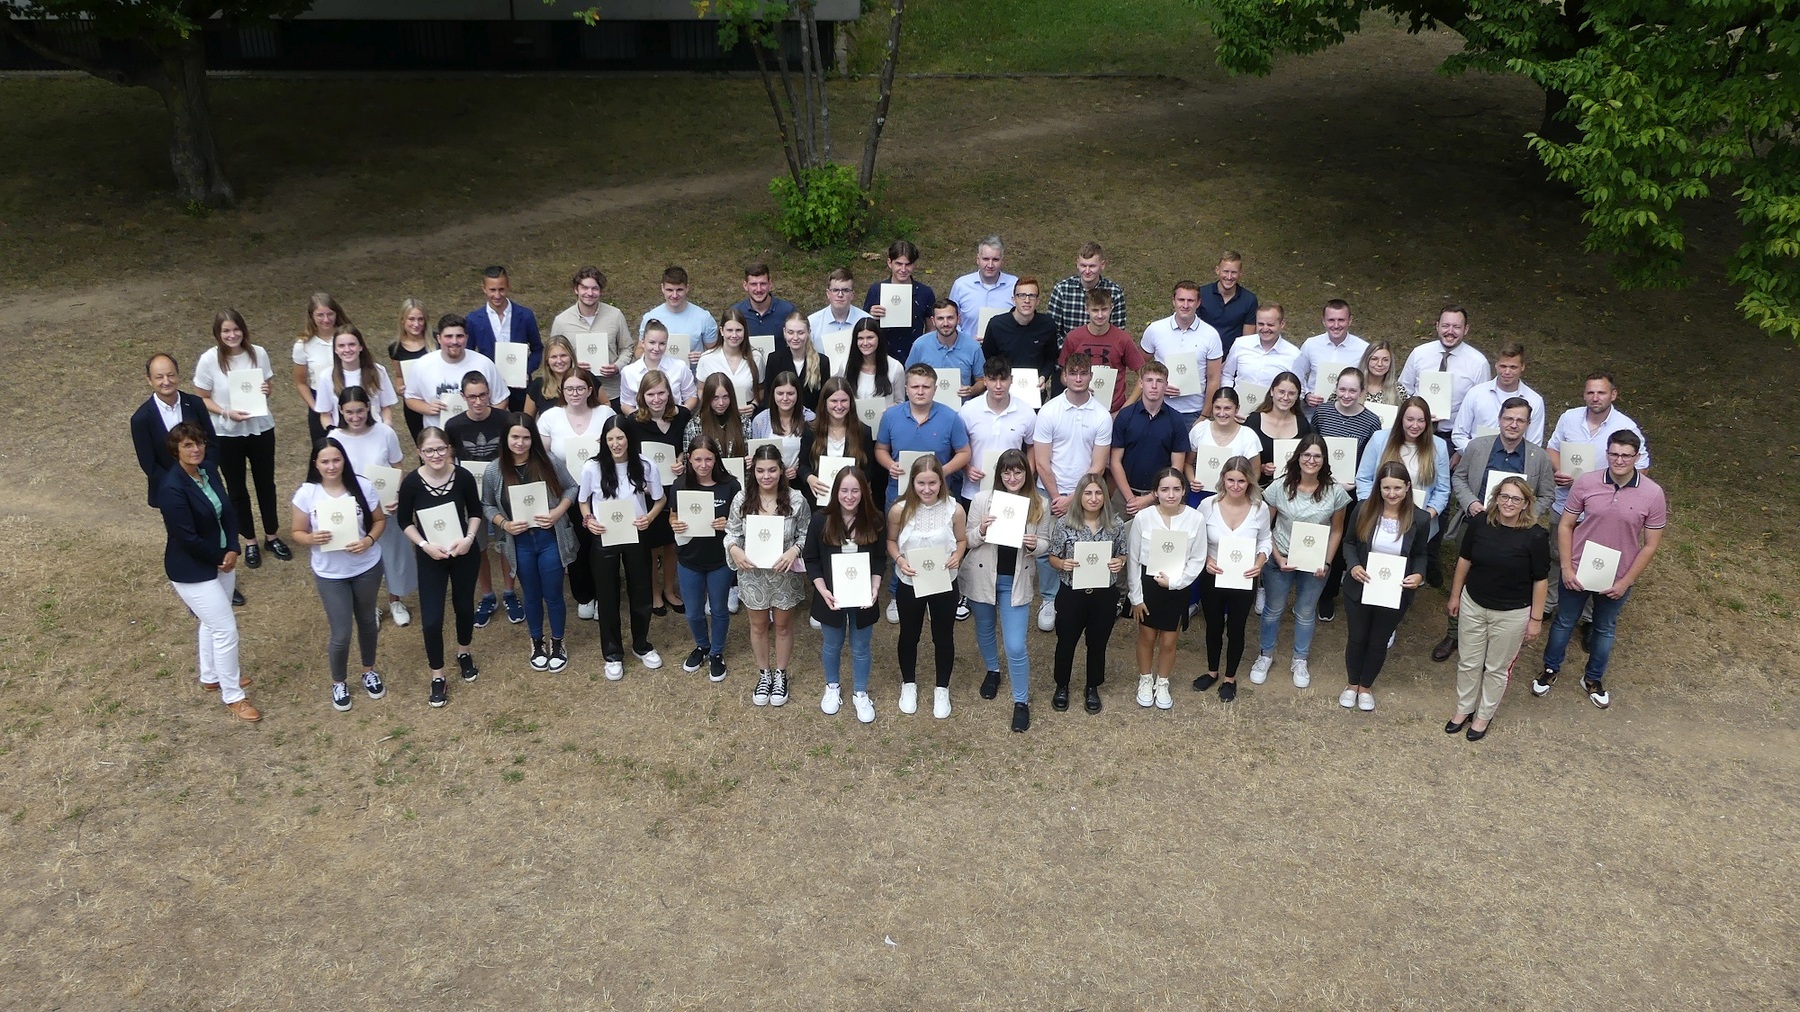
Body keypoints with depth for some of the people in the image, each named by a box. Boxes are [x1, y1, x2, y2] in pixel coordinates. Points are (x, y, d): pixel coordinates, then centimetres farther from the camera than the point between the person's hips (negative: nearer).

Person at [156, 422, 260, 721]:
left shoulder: (209, 470, -3)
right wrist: (220, 558, -12)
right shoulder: (172, 487, -27)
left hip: (221, 560, 8)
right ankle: (232, 696, 13)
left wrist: (232, 550, -9)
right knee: (226, 629, -3)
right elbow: (187, 538, -25)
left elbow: (227, 512, 3)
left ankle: (211, 677, 45)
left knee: (212, 622, 24)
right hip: (192, 571, -8)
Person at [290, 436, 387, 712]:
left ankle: (369, 670, 47)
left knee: (367, 622, 21)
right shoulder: (306, 493, -15)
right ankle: (339, 683, 30)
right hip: (330, 574, -1)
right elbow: (298, 533, -5)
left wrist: (369, 540, -21)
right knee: (341, 634, 2)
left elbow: (380, 520, -2)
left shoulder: (362, 486, -13)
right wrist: (313, 539, -27)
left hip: (367, 568, 1)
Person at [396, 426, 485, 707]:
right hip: (430, 558, -1)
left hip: (464, 553, 1)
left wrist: (469, 538, -15)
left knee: (464, 606, 20)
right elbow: (404, 521, -4)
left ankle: (464, 654, 47)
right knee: (431, 619, -3)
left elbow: (476, 511, 0)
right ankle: (437, 677, 15)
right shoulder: (411, 482, -17)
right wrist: (424, 545, -17)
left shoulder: (463, 477, -16)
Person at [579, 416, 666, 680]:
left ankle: (641, 645, 37)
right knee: (608, 596, 10)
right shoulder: (591, 468, -13)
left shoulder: (645, 466, -11)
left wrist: (649, 517, -15)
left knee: (640, 592, 14)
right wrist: (588, 519, -15)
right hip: (604, 540, -1)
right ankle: (612, 653, 27)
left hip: (636, 537, 1)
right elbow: (584, 501, 4)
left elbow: (660, 499, 3)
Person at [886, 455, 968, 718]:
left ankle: (942, 689, 38)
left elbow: (962, 540, 0)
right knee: (909, 635, 20)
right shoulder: (899, 510, -17)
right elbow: (891, 541, -1)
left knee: (943, 637, 16)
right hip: (909, 583, 0)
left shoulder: (955, 510, -17)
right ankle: (909, 684, 44)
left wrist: (957, 556, -20)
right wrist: (899, 560, -19)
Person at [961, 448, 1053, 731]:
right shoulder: (982, 499, -11)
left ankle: (1021, 702, 15)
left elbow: (1047, 544, 0)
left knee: (1016, 646, -5)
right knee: (985, 631, 24)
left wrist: (1035, 545, -23)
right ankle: (993, 671, 54)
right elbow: (967, 540, -5)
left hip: (1016, 581, -1)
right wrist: (981, 531, -27)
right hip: (982, 577, 1)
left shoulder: (1041, 504, -9)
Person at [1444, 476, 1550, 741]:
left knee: (1497, 668, 14)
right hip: (1473, 605, 3)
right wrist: (1455, 596, 10)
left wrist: (1535, 619, -6)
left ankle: (1484, 716, 33)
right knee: (1468, 662, 16)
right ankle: (1464, 709, 36)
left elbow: (1540, 580, -10)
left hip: (1512, 614, -3)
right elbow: (1464, 560, 3)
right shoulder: (1480, 525, -10)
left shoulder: (1535, 537, -18)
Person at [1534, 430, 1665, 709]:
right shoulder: (1586, 483, -15)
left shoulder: (1653, 494, -16)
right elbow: (1565, 526, -6)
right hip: (1578, 572, 0)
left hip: (1617, 580, 0)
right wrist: (1566, 568, -11)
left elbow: (1650, 545, -9)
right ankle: (1550, 670, 40)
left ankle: (1593, 679, 42)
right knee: (1564, 622, 19)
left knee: (1605, 629, 21)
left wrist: (1625, 582, -12)